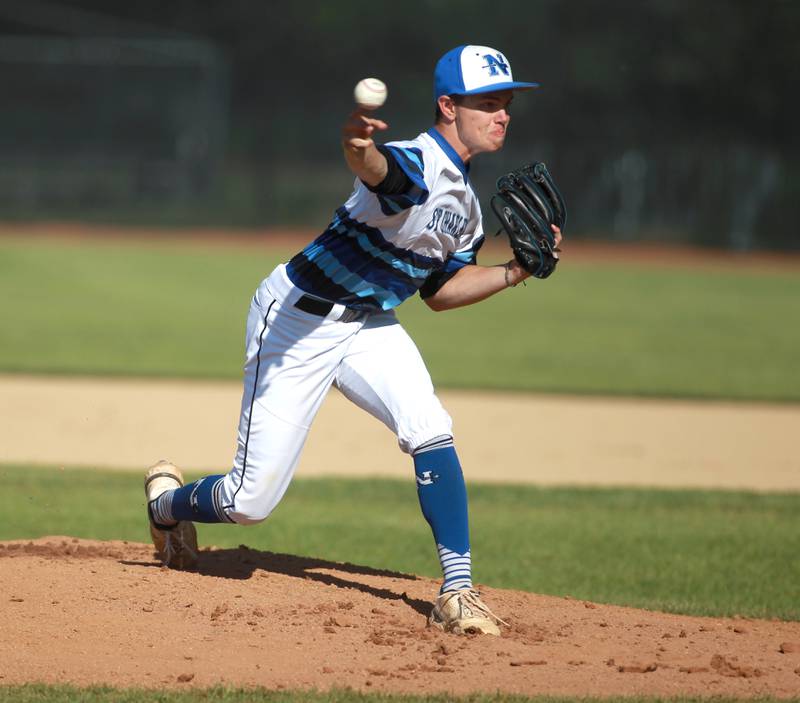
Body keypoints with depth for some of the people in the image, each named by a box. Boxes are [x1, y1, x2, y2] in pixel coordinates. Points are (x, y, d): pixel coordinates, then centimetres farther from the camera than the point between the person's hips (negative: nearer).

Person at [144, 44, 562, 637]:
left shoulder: (467, 204, 6)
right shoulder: (419, 166, -24)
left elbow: (439, 292, 17)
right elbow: (375, 167, -49)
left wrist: (513, 273, 3)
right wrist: (357, 145, -73)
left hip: (369, 326, 8)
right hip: (298, 319, -8)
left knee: (430, 430, -20)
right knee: (251, 501, -3)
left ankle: (458, 592, -17)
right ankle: (167, 502, 32)